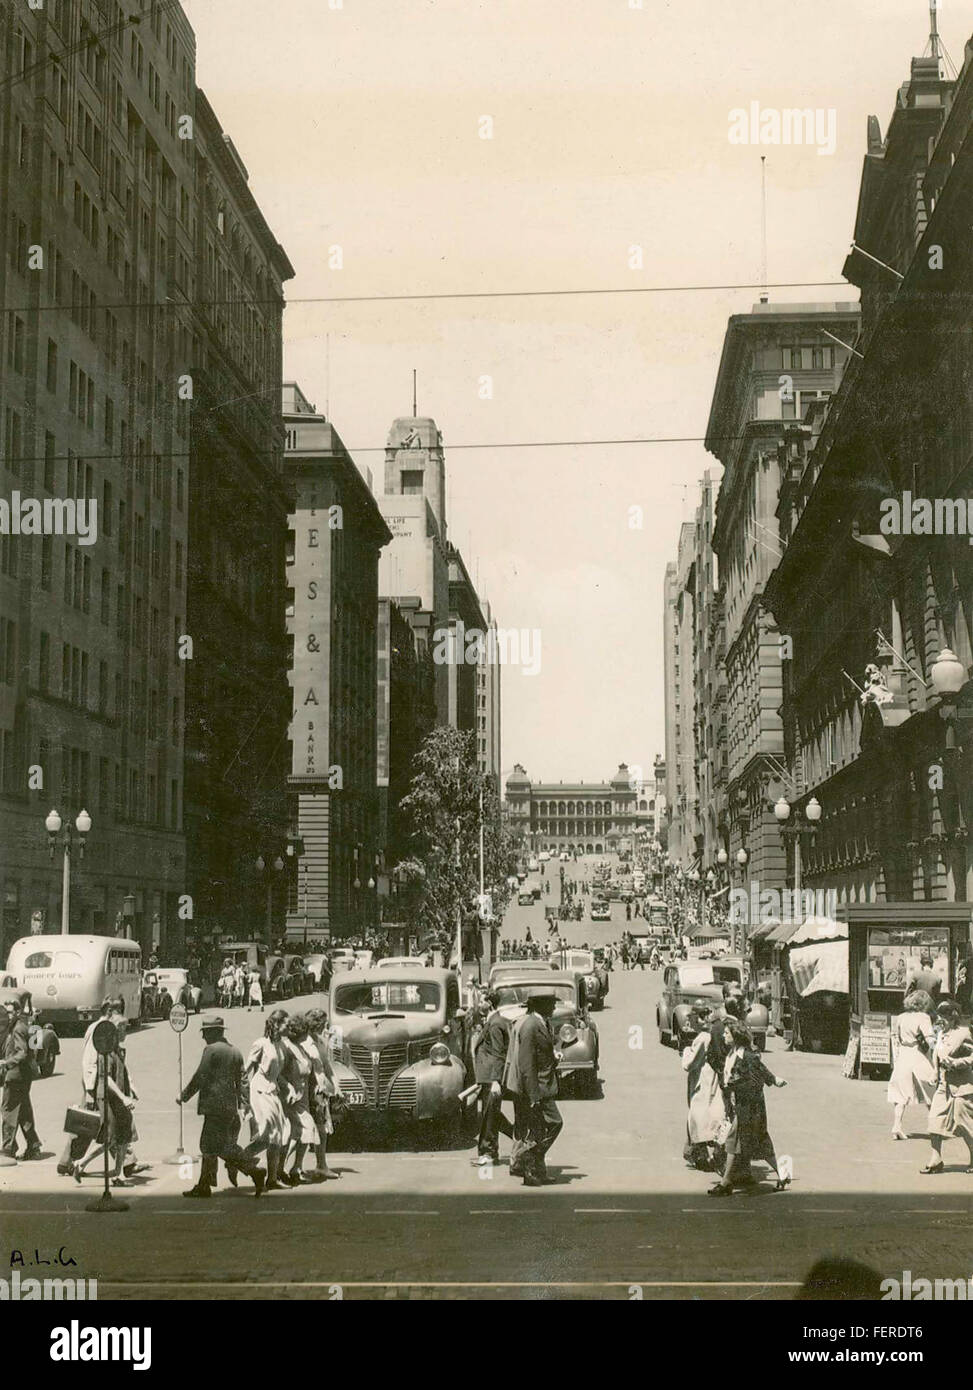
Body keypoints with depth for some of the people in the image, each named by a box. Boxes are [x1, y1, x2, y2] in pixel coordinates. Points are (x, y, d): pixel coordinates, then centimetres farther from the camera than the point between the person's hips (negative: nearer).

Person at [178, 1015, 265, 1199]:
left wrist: (184, 1096, -1)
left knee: (222, 1146, -8)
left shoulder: (211, 1050, -10)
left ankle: (255, 1170, -15)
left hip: (215, 1105, -9)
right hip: (230, 1106, 9)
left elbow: (200, 1077, -11)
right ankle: (204, 1186, 17)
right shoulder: (234, 1051, 16)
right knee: (208, 1146, 14)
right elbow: (240, 1081, 17)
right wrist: (239, 1105, 20)